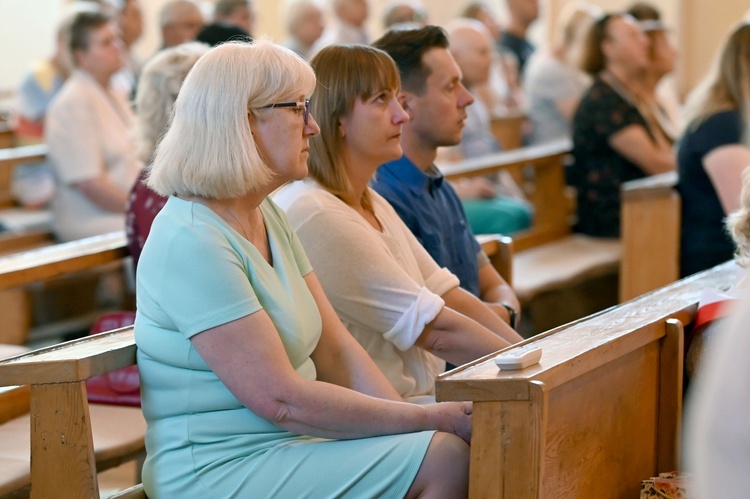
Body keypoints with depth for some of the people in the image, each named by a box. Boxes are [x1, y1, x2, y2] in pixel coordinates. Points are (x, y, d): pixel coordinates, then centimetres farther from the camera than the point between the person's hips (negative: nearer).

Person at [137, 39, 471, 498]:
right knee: (444, 459, -20)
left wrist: (408, 419, -8)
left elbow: (335, 349, 7)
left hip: (286, 443, 9)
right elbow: (280, 400, -21)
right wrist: (430, 419, -17)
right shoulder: (191, 243, -19)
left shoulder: (267, 215, 11)